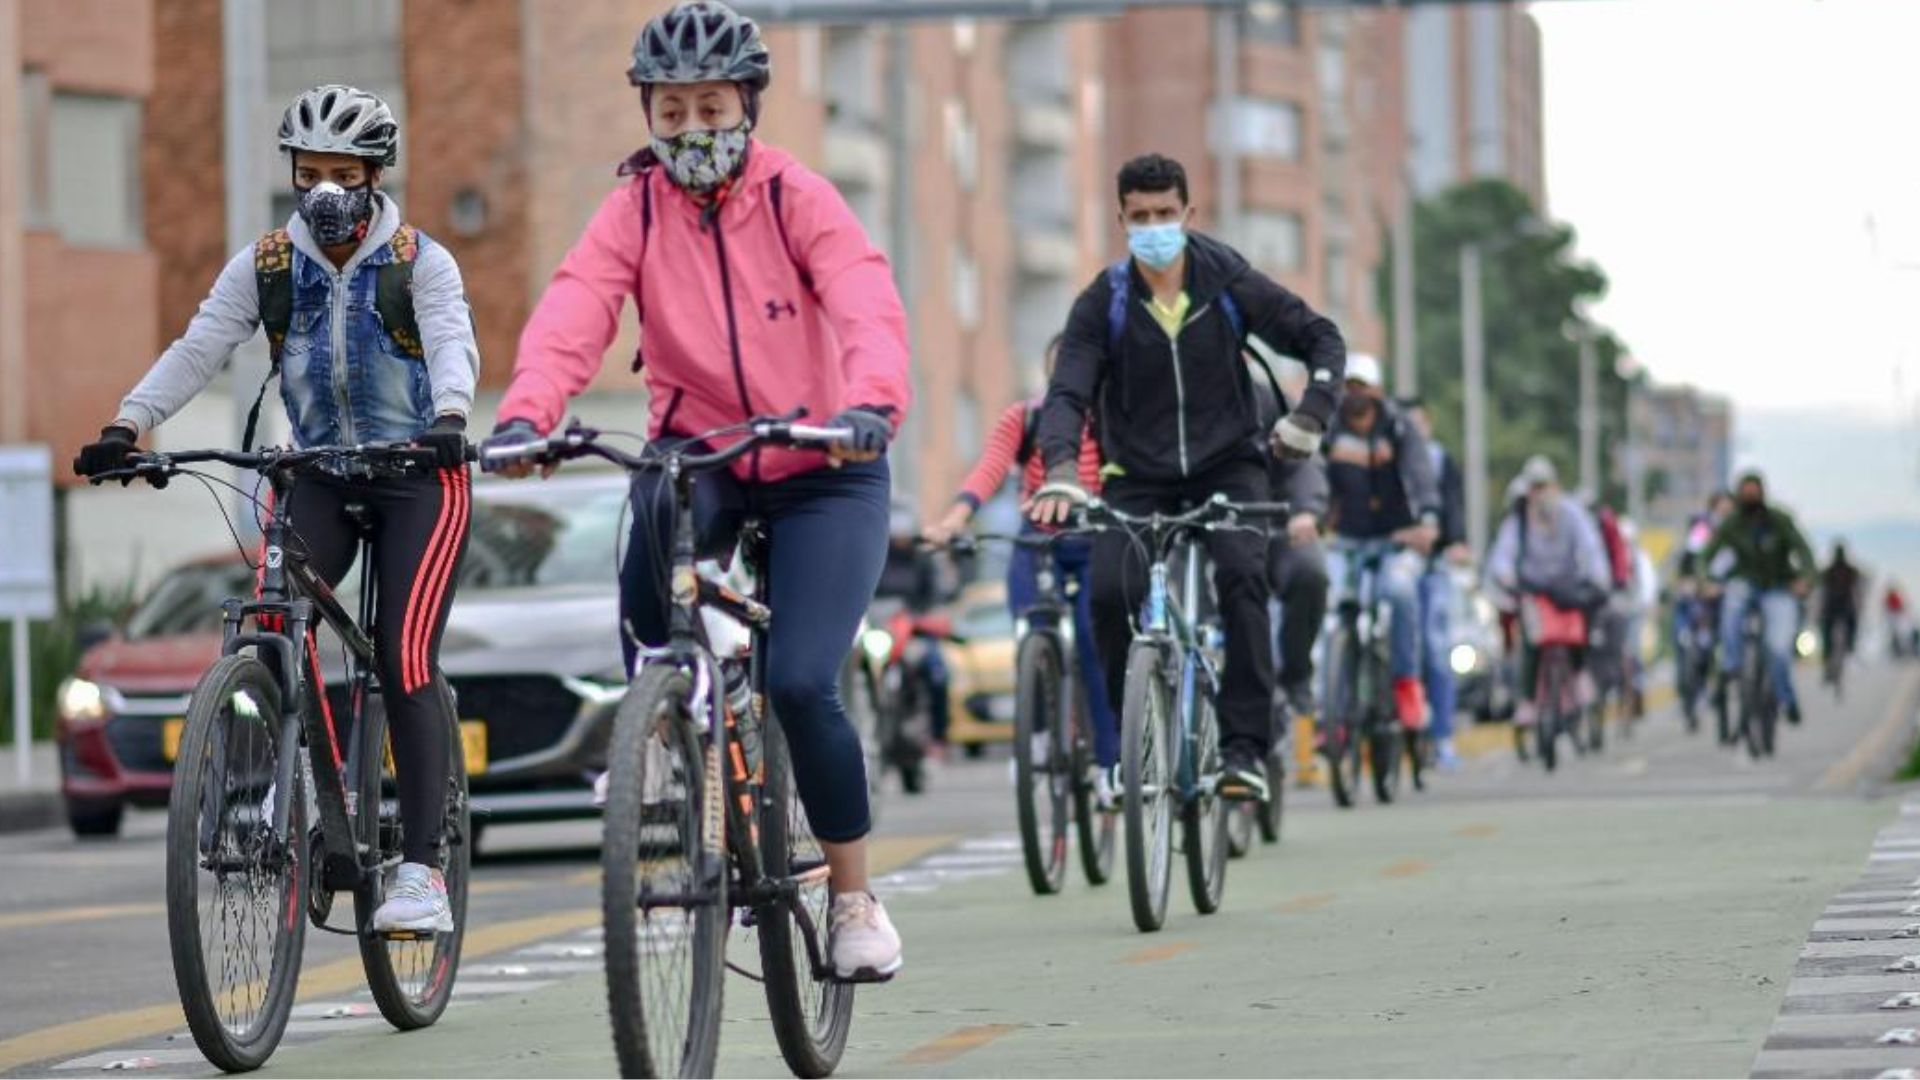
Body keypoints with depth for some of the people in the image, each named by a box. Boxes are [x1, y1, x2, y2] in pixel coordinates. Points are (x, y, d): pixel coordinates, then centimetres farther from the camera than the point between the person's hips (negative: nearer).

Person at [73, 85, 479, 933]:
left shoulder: (419, 261, -6)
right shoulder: (265, 264, 2)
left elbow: (453, 344, -22)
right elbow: (200, 347, -7)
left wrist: (449, 417, -44)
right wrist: (127, 425, -23)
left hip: (419, 476, -3)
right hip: (321, 474, 4)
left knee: (405, 662, -16)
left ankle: (422, 868, -16)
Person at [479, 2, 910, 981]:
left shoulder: (799, 200, -11)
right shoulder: (634, 213, -6)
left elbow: (868, 308, -27)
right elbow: (571, 314, -22)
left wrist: (871, 404, -48)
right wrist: (524, 416, -42)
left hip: (821, 472, -2)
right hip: (700, 456, 2)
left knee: (800, 683, -16)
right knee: (657, 507, -35)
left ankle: (854, 894, 4)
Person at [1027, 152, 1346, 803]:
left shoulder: (1230, 285, -6)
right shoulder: (1103, 305, -8)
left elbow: (1321, 338, 2)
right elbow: (1067, 393, -17)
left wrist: (1311, 416, -15)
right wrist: (1061, 468, -37)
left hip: (1227, 464, 0)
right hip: (1138, 477, 0)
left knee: (1241, 573, -28)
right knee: (1110, 593, -23)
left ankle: (1244, 747, -23)